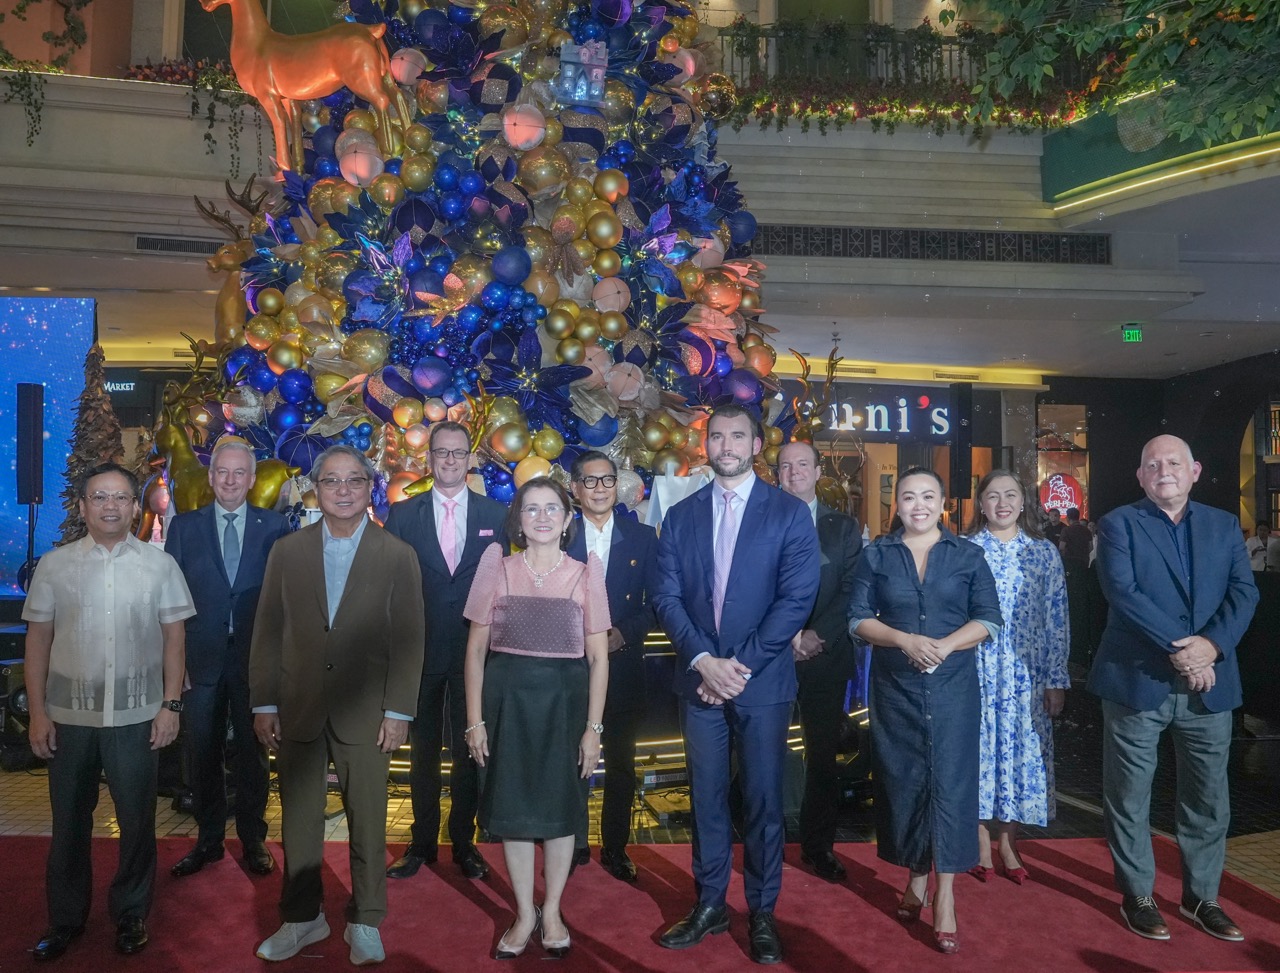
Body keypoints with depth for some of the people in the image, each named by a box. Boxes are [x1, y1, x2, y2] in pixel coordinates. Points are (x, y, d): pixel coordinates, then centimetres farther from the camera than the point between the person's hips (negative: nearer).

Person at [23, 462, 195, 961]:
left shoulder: (159, 564, -2)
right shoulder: (54, 565, 1)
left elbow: (173, 638, 0)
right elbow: (38, 641, 4)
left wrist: (171, 705, -4)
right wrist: (37, 712, 0)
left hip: (137, 716, -1)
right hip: (69, 715, 1)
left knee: (137, 821, 9)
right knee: (69, 822, 15)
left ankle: (130, 915, 30)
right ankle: (65, 919, 35)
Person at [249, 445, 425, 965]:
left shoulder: (398, 556, -2)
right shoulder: (287, 551, 4)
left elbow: (409, 639, -4)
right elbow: (267, 632, 5)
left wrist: (398, 712, -8)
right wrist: (263, 704, 1)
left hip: (364, 714, -2)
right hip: (297, 709, 2)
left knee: (368, 822, 8)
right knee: (298, 820, 13)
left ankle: (364, 922, 25)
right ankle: (302, 917, 31)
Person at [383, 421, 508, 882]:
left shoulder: (496, 515, 2)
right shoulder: (403, 514, 2)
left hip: (476, 649, 0)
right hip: (422, 649, 0)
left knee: (470, 750, 10)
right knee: (423, 750, 12)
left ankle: (464, 842, 25)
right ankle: (421, 842, 26)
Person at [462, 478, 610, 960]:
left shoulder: (585, 575, 1)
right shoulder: (498, 569, 1)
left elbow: (598, 657, 1)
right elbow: (476, 649, 1)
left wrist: (593, 727, -4)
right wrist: (475, 720, -4)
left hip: (564, 701, 0)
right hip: (508, 699, 0)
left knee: (560, 808, 9)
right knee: (512, 808, 8)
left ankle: (552, 911, 29)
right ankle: (524, 914, 27)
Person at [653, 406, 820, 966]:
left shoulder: (790, 513, -2)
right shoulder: (681, 516, 7)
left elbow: (796, 600, -9)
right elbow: (667, 597, 1)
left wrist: (741, 665, -13)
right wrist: (703, 660, -13)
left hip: (763, 681, -2)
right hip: (699, 676, 3)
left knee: (763, 799, 7)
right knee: (706, 796, 11)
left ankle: (762, 913, 23)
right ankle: (709, 905, 26)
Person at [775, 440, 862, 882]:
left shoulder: (844, 527, 9)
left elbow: (851, 591, 0)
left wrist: (817, 635, -12)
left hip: (825, 657, 1)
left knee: (824, 754, 7)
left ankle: (819, 845, 21)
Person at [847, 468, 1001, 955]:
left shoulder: (967, 555, 4)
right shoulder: (876, 556, 4)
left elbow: (988, 619, -1)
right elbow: (858, 619, 0)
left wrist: (945, 645, -17)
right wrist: (905, 640, -16)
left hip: (953, 685, -1)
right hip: (894, 686, 1)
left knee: (950, 779, -3)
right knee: (902, 779, 7)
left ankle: (945, 896, 4)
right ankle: (917, 877, 23)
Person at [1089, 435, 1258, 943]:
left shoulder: (1225, 526, 11)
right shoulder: (1119, 524, -2)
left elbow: (1244, 592, 1)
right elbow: (1122, 592, -13)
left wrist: (1212, 644, -15)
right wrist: (1176, 647, -19)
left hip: (1209, 685, 4)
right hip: (1137, 681, -3)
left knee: (1209, 800, 12)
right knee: (1129, 797, 6)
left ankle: (1201, 897, 29)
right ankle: (1137, 896, 21)